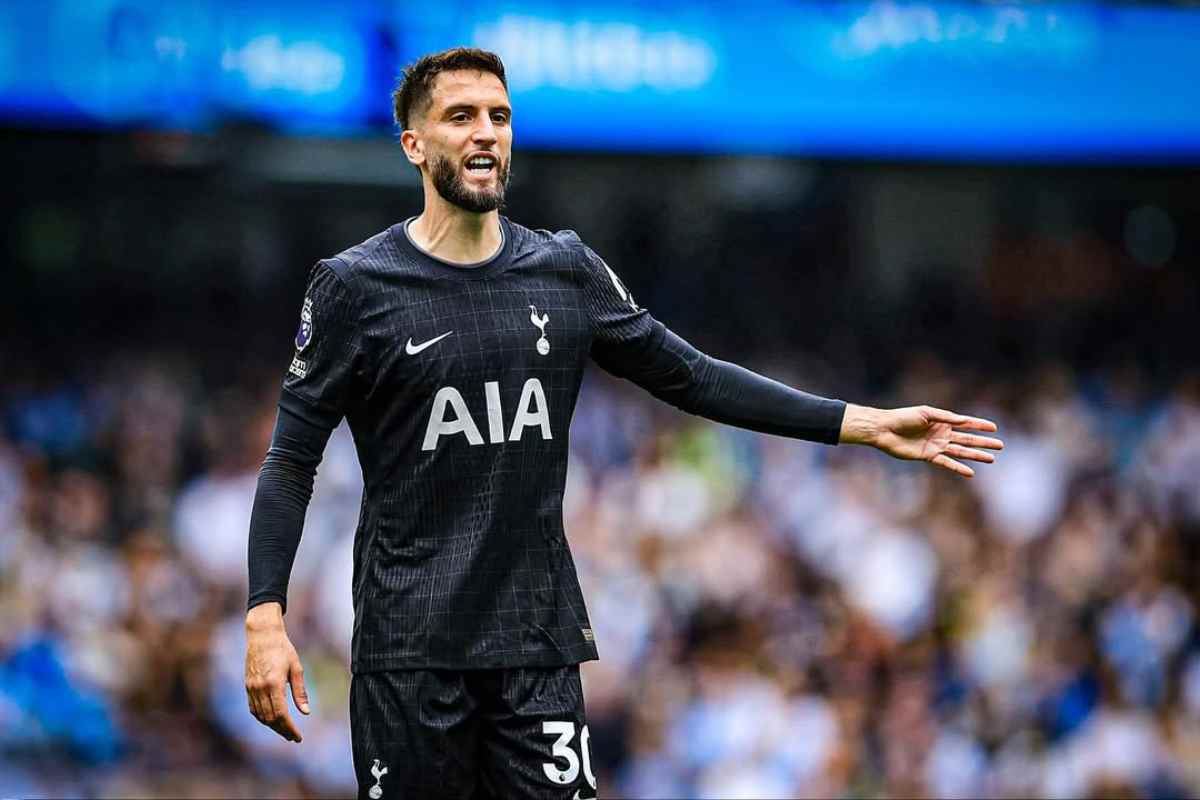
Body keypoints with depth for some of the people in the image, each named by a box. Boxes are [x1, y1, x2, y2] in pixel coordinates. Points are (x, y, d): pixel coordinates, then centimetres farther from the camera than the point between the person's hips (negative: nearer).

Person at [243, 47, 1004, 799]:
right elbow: (292, 460, -3)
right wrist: (266, 620, -14)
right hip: (410, 647, -3)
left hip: (539, 637, 3)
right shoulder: (356, 286, -3)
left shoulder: (565, 272, 7)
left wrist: (864, 423, 7)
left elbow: (688, 375, 12)